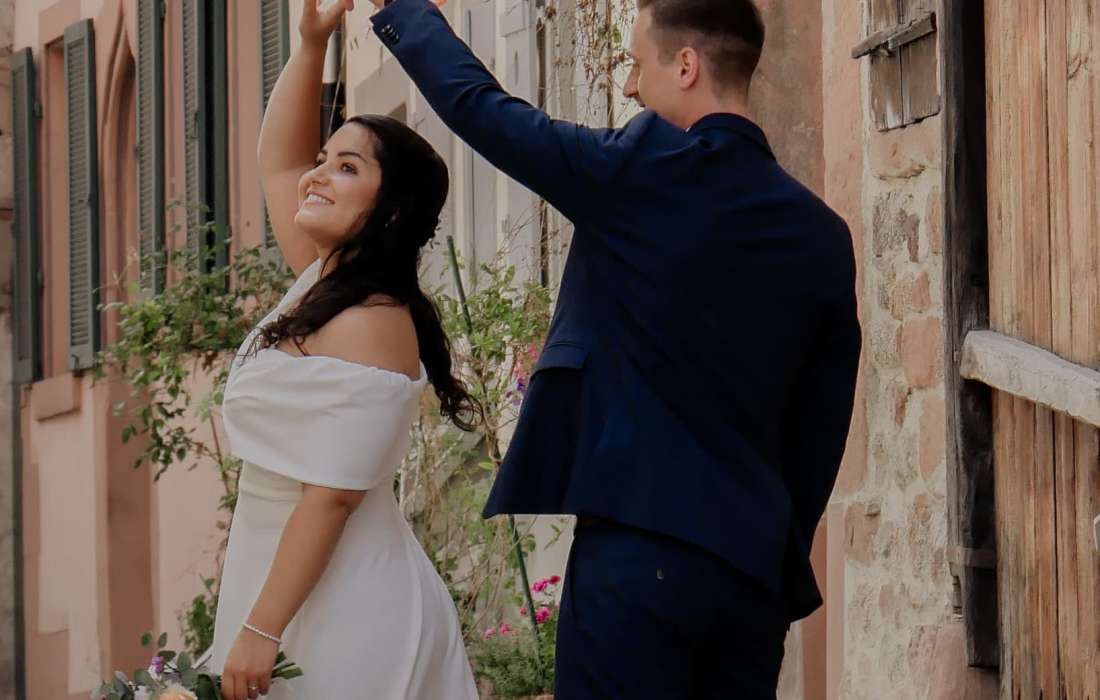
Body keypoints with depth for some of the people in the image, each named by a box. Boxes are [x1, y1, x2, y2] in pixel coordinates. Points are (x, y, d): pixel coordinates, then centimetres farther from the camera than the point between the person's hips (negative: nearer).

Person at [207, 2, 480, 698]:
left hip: (341, 607, -9)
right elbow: (278, 158, 20)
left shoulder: (369, 325, -18)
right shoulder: (320, 282, 8)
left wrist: (261, 630, -22)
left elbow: (331, 497, -21)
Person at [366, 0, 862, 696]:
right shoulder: (823, 234, 9)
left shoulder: (644, 173, -9)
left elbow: (475, 102, -2)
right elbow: (822, 429, 12)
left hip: (639, 545, -6)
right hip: (757, 564, 6)